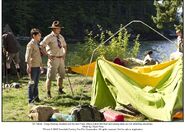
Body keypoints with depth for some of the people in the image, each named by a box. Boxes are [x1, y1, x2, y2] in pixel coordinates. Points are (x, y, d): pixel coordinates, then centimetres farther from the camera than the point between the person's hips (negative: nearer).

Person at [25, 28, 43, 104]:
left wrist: (41, 65, 24)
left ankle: (35, 97, 21)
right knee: (32, 83, -4)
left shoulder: (37, 44, 17)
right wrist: (28, 66, -21)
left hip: (38, 66, 8)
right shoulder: (30, 44, -10)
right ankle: (31, 99, 0)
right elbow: (27, 56, -15)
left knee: (36, 83, 13)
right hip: (33, 66, -8)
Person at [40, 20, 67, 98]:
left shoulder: (61, 37, 10)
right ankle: (48, 92, 5)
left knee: (61, 75, 16)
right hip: (53, 59, -7)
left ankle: (60, 90, 33)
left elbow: (65, 46, 27)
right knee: (50, 76, -4)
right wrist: (47, 55, -16)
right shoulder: (49, 37, -11)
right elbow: (41, 46, -16)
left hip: (61, 59, 7)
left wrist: (64, 54, 12)